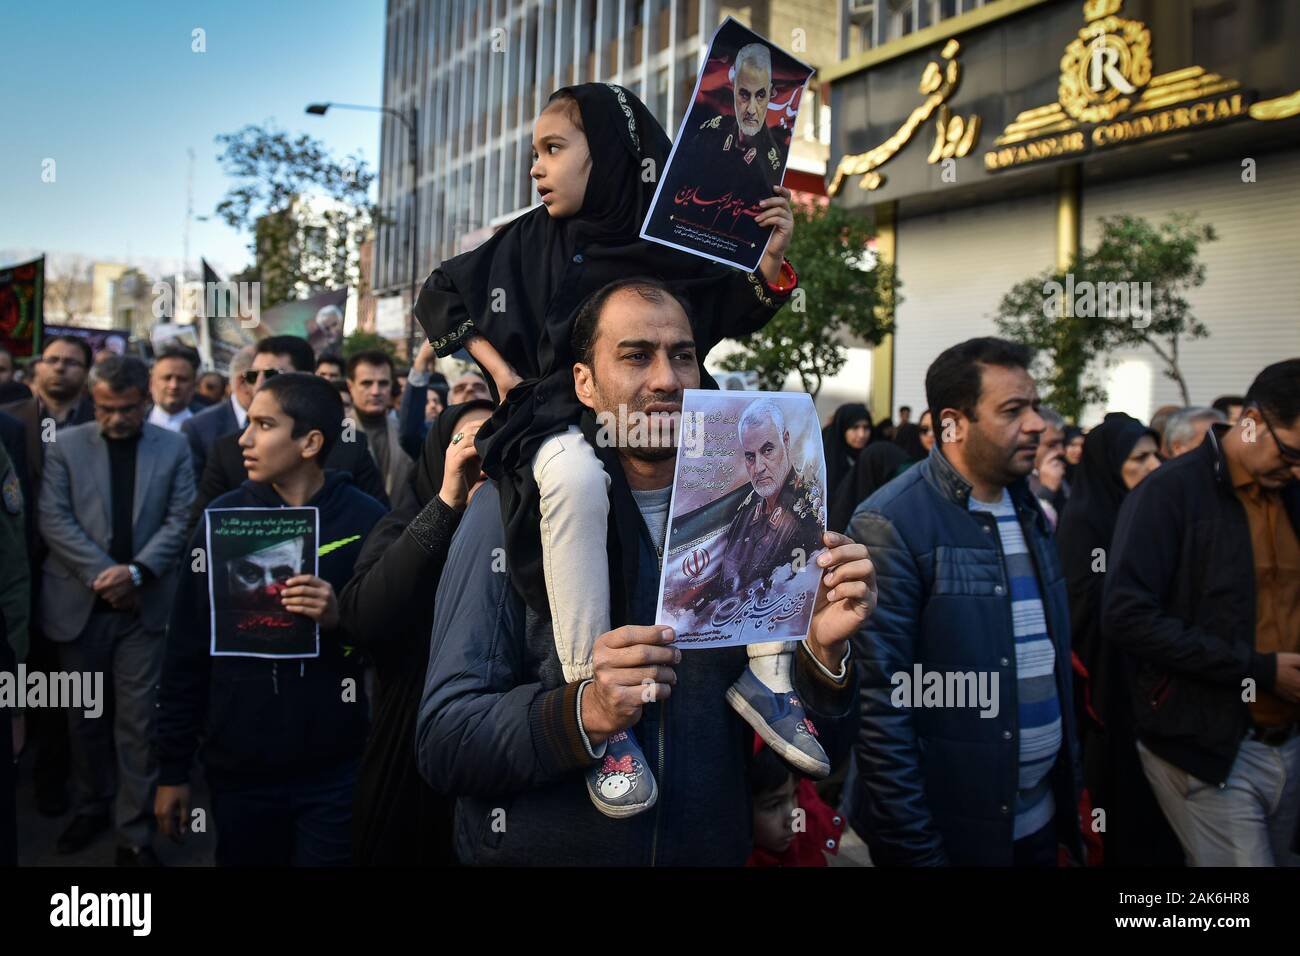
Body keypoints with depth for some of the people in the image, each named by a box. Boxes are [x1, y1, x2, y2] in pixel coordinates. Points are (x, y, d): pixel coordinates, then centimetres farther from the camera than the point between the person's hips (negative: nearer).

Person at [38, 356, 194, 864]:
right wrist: (101, 573, -13)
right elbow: (53, 519, -4)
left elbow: (180, 520, -3)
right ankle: (91, 808, 33)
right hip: (79, 602, 1)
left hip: (144, 604, -1)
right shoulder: (67, 444, 3)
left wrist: (137, 570, -16)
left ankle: (136, 833, 9)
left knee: (138, 722, 1)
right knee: (84, 716, 14)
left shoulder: (173, 448, 3)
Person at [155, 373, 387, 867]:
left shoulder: (366, 521, -7)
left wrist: (344, 618, -22)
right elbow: (186, 650, 4)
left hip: (335, 770, -2)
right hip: (237, 768, 2)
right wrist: (172, 769, 4)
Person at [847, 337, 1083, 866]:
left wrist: (1070, 780, 11)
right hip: (948, 823, -7)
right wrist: (915, 847, -18)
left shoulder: (1028, 510, 7)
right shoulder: (890, 524, -18)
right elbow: (879, 704, -19)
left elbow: (1052, 657, 13)